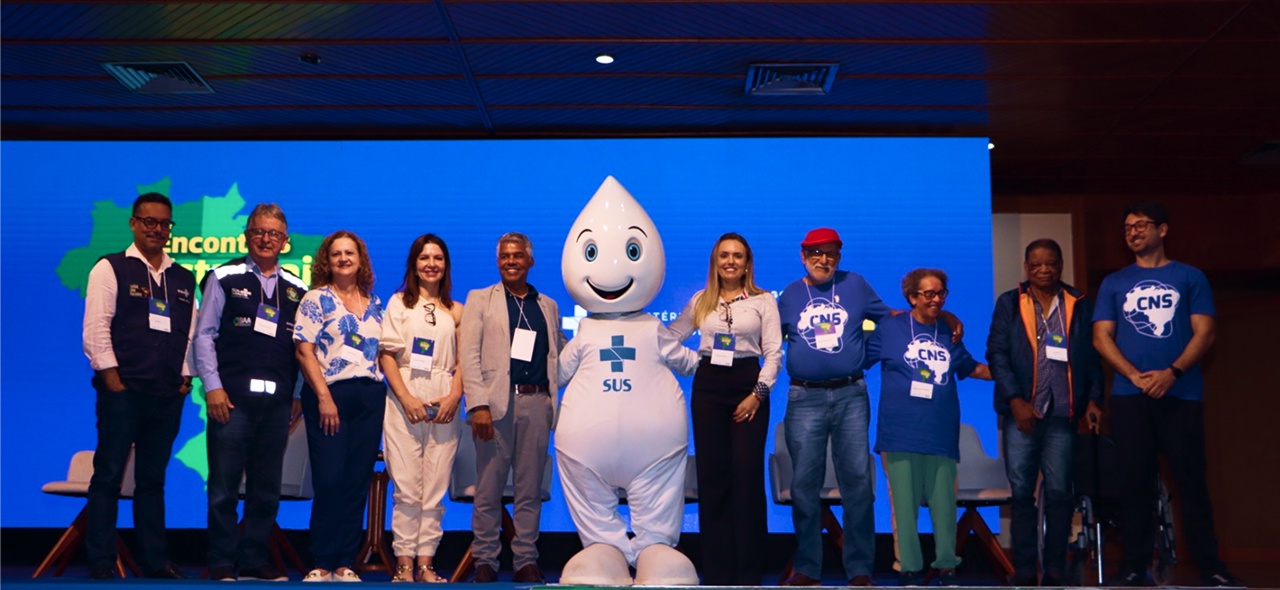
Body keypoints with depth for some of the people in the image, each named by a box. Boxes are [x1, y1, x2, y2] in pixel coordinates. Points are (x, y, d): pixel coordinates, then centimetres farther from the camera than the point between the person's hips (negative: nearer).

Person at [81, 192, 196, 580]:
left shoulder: (184, 279, 14)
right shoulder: (110, 269, 0)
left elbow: (192, 334, 14)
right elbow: (95, 329, -6)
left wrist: (185, 378, 5)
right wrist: (112, 379, -10)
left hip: (168, 395, 4)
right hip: (122, 391, -4)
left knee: (153, 478, 10)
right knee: (109, 476, 0)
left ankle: (155, 560, 15)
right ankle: (101, 561, 7)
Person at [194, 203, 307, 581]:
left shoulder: (297, 290, 12)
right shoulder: (225, 278, 4)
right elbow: (204, 335, 1)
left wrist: (299, 397, 7)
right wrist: (212, 387, -7)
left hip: (277, 403, 3)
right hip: (232, 398, -3)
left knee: (267, 490, 8)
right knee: (224, 488, 1)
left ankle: (254, 561, 18)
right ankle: (222, 564, 11)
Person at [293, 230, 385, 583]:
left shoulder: (374, 303, 15)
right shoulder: (316, 299, 1)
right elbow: (304, 351, -6)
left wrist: (380, 389, 4)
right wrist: (324, 397, -13)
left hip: (370, 397, 4)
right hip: (330, 395, -4)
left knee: (358, 482, 4)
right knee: (329, 481, -5)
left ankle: (345, 564, 11)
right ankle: (322, 564, 6)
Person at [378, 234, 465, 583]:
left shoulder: (456, 311, 15)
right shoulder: (399, 302, 11)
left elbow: (463, 360, 11)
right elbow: (386, 355, 3)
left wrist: (454, 396, -7)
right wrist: (406, 398, -8)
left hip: (444, 406, 2)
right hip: (404, 403, -2)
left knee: (435, 490, -1)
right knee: (407, 489, -5)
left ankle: (425, 563, 4)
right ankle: (404, 564, 1)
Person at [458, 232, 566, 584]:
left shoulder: (548, 306, 18)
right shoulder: (479, 300, 9)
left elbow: (561, 353, 22)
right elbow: (469, 355, -1)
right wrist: (478, 405, -11)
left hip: (537, 403, 2)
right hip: (497, 403, -2)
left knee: (531, 489, 6)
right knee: (488, 489, 2)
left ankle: (526, 561, 13)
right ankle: (485, 561, 12)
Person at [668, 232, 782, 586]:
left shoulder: (763, 300, 3)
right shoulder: (700, 301, 11)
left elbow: (774, 353, -2)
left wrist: (757, 394, -11)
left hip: (748, 386, -2)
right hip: (708, 386, 3)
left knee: (746, 475, -6)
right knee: (711, 475, 2)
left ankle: (748, 572, 3)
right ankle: (716, 569, 10)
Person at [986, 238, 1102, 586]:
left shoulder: (1081, 305, 11)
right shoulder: (1009, 303, 7)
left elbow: (1091, 356, 9)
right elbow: (997, 353, 1)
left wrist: (1093, 399, -3)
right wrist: (1015, 400, -9)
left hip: (1063, 413, 1)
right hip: (1021, 412, 0)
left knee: (1059, 492, 1)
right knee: (1021, 492, 0)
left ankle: (1055, 570, 9)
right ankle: (1024, 570, 6)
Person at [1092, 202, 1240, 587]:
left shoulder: (1190, 277, 9)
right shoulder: (1114, 283, 12)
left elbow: (1204, 333, 1)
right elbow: (1101, 338, 6)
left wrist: (1172, 372, -14)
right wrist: (1135, 376, -10)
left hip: (1181, 394, -1)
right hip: (1129, 396, 1)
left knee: (1191, 479, -1)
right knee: (1135, 480, 3)